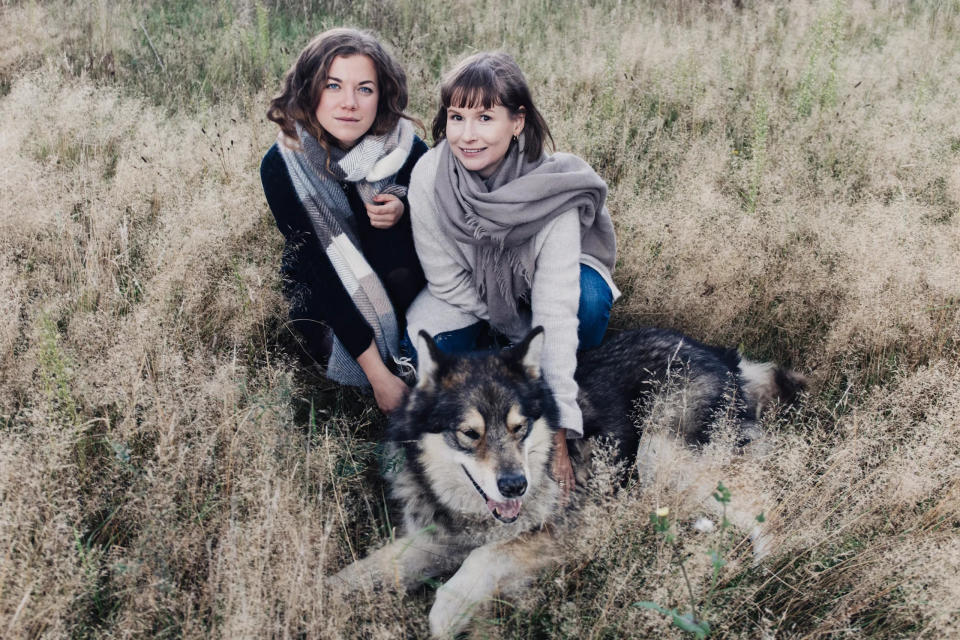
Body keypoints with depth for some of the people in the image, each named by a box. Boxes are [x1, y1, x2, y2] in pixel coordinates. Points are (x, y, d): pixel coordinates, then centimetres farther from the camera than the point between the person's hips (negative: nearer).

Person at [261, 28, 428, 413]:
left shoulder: (407, 149, -18)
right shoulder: (282, 165, -22)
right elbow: (317, 267, -25)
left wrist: (402, 212, -31)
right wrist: (377, 375, -29)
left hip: (397, 286, 1)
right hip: (325, 294, -1)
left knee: (385, 232, -27)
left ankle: (406, 350, -7)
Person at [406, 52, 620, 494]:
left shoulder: (552, 190, -35)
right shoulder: (428, 175, -30)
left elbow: (555, 310, -39)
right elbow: (445, 279, -18)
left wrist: (557, 428, -44)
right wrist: (520, 333, -18)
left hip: (539, 279, -1)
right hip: (467, 289, 1)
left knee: (590, 302, -34)